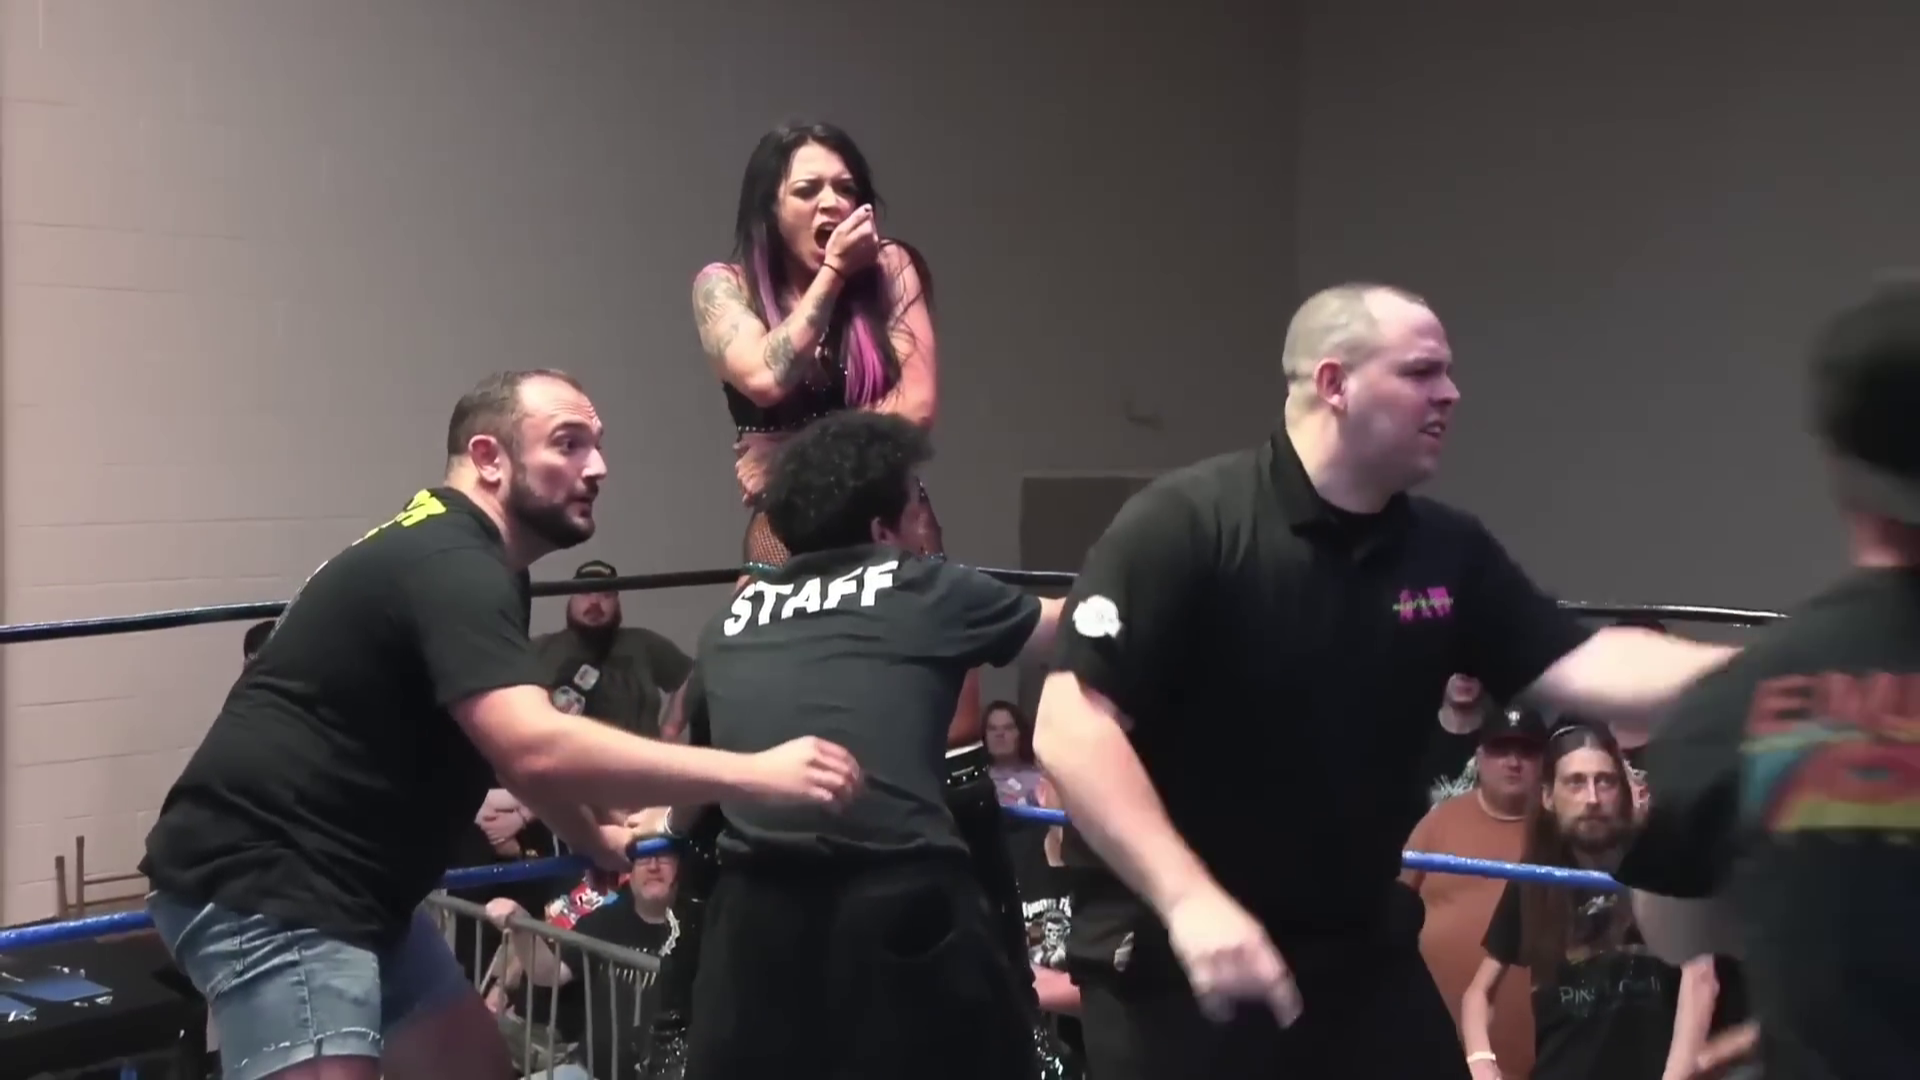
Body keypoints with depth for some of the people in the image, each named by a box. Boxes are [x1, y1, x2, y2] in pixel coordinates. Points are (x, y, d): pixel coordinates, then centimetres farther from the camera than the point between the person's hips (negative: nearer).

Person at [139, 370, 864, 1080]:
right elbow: (536, 749, -34)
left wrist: (600, 841, 22)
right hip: (259, 887, -11)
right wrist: (754, 774, -33)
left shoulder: (469, 565, 14)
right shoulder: (450, 566, -20)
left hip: (341, 888, 11)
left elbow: (511, 743, 29)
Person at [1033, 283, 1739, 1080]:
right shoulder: (1186, 523, -15)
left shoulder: (1447, 551, 4)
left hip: (1363, 954, 6)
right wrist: (1188, 900, -28)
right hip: (1169, 960, -6)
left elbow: (1583, 668, -2)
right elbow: (1069, 726, -20)